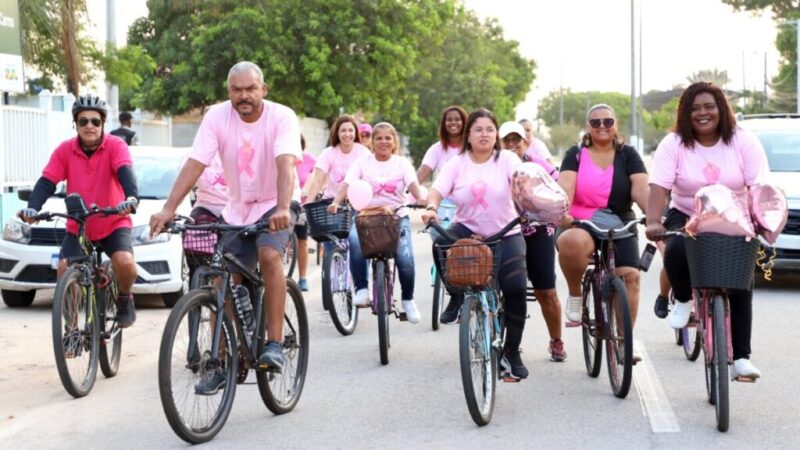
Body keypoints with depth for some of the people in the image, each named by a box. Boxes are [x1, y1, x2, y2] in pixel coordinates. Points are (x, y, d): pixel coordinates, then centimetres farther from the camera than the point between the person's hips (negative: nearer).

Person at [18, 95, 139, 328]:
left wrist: (132, 198, -52)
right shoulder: (65, 150, -7)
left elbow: (125, 173, -30)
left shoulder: (115, 146, -13)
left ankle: (124, 299, 5)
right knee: (64, 269, -18)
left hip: (113, 223, -2)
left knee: (125, 261, -28)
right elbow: (47, 182, -13)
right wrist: (32, 207, -32)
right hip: (77, 227, 2)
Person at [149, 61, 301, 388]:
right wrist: (168, 209, -30)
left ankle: (275, 344, -26)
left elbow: (286, 163, -33)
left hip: (276, 205, -4)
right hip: (237, 209, 4)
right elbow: (194, 164, -18)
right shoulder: (217, 116, -10)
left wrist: (282, 208, -50)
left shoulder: (282, 117, -18)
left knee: (269, 255, -32)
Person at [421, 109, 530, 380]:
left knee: (515, 288, -16)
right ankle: (457, 295, -4)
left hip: (505, 234, -1)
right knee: (441, 244, -31)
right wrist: (431, 208, -33)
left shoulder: (507, 159, -3)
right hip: (468, 230, 1)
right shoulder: (457, 163, 1)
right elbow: (437, 190, -10)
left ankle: (511, 352, 2)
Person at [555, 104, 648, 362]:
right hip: (581, 224, -2)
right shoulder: (576, 155, 6)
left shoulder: (627, 155, 8)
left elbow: (641, 189, -7)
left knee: (630, 276, -17)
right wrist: (562, 214, -32)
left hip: (620, 226, 2)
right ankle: (575, 295, -10)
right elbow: (565, 187, -11)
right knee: (572, 242, -37)